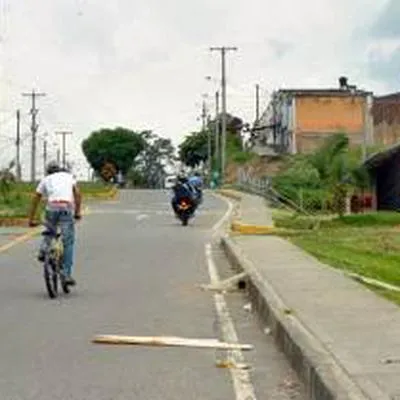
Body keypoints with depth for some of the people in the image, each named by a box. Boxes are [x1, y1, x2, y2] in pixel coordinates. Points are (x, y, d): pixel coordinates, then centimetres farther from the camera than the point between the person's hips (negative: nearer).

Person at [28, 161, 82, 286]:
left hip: (52, 207, 1)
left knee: (49, 231, 31)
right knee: (68, 242, 3)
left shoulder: (45, 179, 24)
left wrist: (31, 219, 26)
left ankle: (43, 250, 5)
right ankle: (67, 275, -1)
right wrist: (78, 212, 15)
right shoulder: (69, 176, 25)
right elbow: (77, 194, 11)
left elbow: (35, 200, 21)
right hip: (67, 208, -1)